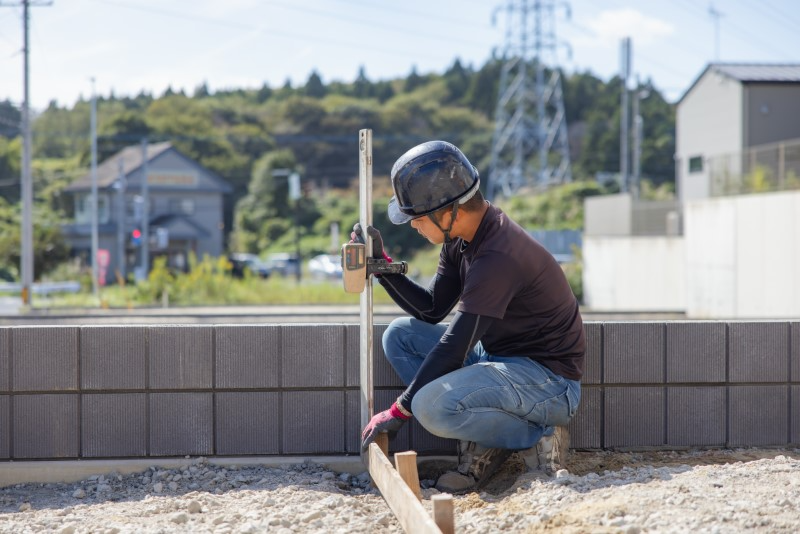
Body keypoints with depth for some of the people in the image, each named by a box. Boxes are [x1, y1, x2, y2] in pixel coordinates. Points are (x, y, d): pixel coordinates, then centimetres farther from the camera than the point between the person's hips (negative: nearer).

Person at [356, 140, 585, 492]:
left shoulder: (497, 257, -26)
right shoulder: (460, 239, 3)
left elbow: (453, 347, -24)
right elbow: (432, 310, 13)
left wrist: (399, 411, -17)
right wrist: (381, 264, 1)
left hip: (549, 380, -10)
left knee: (431, 405, -31)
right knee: (401, 335, 4)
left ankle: (539, 439, -8)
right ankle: (480, 444, -2)